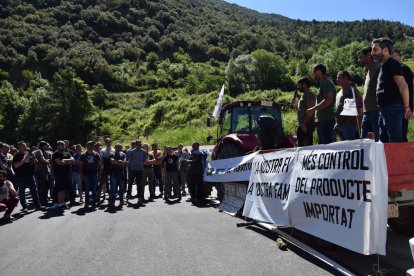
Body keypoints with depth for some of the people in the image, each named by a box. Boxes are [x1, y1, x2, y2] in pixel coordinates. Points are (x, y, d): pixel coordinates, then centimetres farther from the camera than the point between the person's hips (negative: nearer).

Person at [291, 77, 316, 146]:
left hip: (306, 126, -10)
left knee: (305, 145, -10)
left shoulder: (309, 95, -12)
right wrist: (295, 105, 10)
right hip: (302, 126, 11)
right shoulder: (303, 95, 20)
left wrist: (304, 124, -24)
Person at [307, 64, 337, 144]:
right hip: (321, 120, 11)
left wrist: (313, 109, -20)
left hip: (326, 120, -11)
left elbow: (328, 100, -23)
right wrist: (314, 110, 18)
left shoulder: (326, 83, -10)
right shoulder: (323, 84, 20)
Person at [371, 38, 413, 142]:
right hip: (384, 109, 10)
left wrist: (406, 107, -19)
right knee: (384, 142, 15)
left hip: (393, 109, -10)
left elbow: (403, 86, -18)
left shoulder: (392, 64, -11)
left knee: (395, 142, -8)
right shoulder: (384, 66, 19)